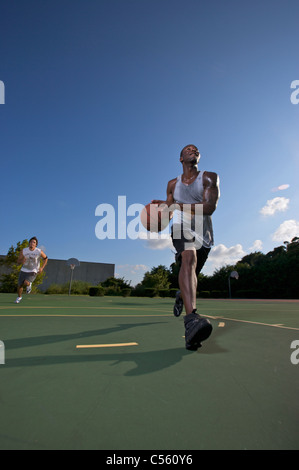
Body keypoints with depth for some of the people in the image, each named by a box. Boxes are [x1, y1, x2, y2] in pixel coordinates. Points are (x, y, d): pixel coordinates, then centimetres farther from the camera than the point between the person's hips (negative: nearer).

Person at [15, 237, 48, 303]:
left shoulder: (39, 252, -13)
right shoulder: (23, 251, -7)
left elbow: (45, 258, 4)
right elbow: (18, 262, -1)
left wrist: (42, 267, -6)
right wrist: (22, 261, -25)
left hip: (33, 271, -3)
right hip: (24, 270, 3)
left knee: (26, 283, -27)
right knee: (19, 285, 9)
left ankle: (29, 284, 13)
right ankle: (19, 297, 40)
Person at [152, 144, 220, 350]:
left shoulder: (210, 178, 1)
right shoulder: (173, 184, 11)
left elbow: (209, 207, -15)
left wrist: (175, 205, -20)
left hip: (203, 233, 2)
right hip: (182, 227, -1)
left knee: (192, 274, 12)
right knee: (189, 258, -34)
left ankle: (181, 296, 47)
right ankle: (191, 318, -48)